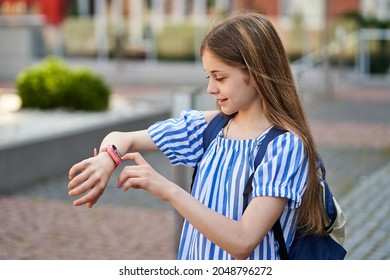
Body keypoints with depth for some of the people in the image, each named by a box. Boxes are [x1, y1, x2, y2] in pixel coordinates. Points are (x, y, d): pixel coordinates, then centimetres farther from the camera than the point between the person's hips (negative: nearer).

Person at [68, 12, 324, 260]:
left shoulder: (285, 146, -14)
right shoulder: (207, 127, 2)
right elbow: (121, 139, 7)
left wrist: (168, 190, -25)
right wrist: (108, 157, -14)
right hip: (197, 258, 5)